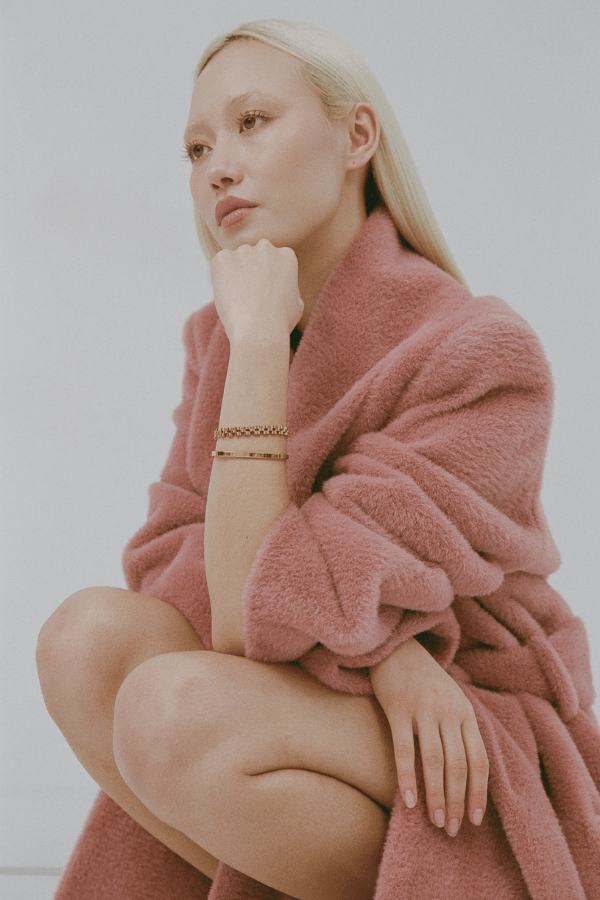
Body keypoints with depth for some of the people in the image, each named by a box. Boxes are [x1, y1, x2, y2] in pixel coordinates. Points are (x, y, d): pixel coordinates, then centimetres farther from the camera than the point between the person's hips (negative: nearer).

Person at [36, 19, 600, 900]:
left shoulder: (486, 356, -20)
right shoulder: (221, 337, 2)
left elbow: (250, 622, -25)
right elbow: (167, 568, -5)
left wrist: (263, 344, -24)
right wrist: (371, 643, -21)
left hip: (459, 780, -6)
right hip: (328, 718, 6)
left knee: (170, 715, -31)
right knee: (85, 633, -20)